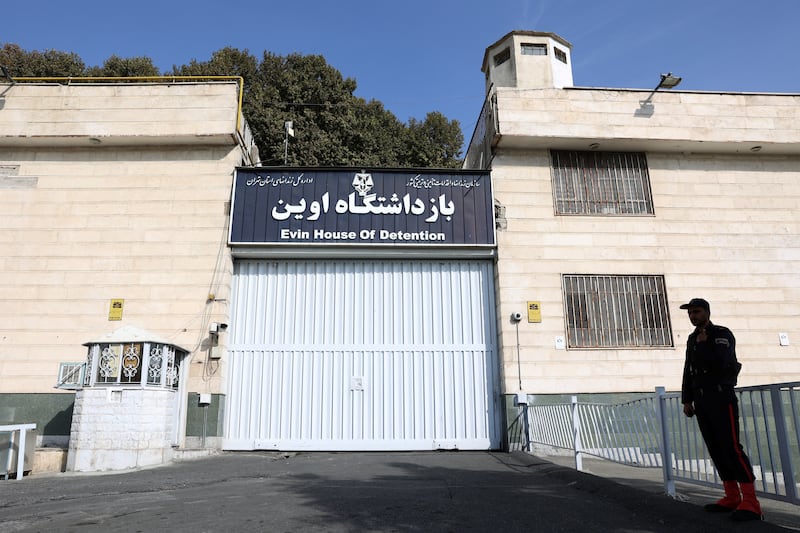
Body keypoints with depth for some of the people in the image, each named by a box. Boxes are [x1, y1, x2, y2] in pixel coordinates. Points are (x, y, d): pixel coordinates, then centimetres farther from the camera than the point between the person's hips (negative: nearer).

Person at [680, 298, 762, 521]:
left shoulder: (723, 334, -5)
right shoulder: (692, 339, 16)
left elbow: (719, 362, -22)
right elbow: (688, 371, 15)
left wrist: (704, 344, -10)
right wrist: (687, 400, 11)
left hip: (721, 397, -7)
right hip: (701, 400, 7)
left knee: (731, 447, -13)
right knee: (715, 449, 5)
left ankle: (750, 503, -11)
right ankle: (732, 498, 10)